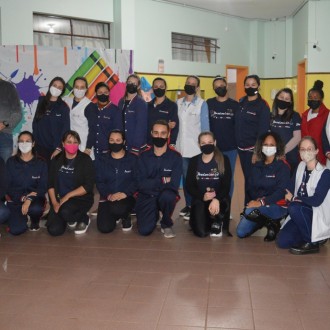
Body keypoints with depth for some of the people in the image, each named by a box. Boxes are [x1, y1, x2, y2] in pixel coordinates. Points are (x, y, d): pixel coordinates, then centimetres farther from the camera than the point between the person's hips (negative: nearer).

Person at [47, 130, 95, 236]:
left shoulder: (85, 160, -5)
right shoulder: (57, 160, 6)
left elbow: (88, 185, -13)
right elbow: (50, 183, 5)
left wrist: (68, 196, -17)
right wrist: (54, 202, -8)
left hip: (81, 198, -4)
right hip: (59, 200, 4)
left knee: (65, 211, -35)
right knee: (54, 230, -12)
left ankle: (84, 220, 0)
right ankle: (72, 219, 21)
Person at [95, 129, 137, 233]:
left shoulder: (133, 159, 4)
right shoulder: (101, 161, 10)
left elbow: (136, 180, -5)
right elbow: (99, 182, 2)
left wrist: (124, 193, -21)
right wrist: (108, 195, -17)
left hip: (127, 197, -2)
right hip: (107, 198, 2)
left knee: (117, 208, -38)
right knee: (104, 228, -17)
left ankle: (125, 217, 0)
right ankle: (114, 216, 20)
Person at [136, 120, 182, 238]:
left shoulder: (176, 157, -7)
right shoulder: (144, 156, -2)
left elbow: (173, 184, -17)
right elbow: (141, 184, -10)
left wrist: (151, 183, -14)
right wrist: (162, 180, -15)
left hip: (166, 195, -1)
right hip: (146, 196, 2)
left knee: (167, 196, -38)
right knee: (145, 230, -17)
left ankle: (166, 224, -6)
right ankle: (154, 215, 21)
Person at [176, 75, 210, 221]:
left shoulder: (202, 104, -5)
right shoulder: (178, 102, 8)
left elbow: (205, 127, -4)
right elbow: (176, 124, 11)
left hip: (196, 148, -4)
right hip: (181, 148, 4)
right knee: (185, 177, 11)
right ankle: (188, 205, 23)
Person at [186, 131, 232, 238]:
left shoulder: (223, 160, -3)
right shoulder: (194, 161, 2)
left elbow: (226, 185, -10)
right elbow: (189, 185, -1)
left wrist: (216, 199, -29)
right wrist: (202, 196, -21)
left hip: (219, 198, -1)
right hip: (200, 199, 1)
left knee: (216, 207, -39)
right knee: (201, 232, -19)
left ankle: (217, 224, -1)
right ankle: (195, 219, 21)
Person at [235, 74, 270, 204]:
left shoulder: (262, 106, -10)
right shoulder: (241, 102, 9)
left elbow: (263, 131, -14)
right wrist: (238, 142, 8)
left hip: (253, 149, -6)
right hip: (241, 147, 6)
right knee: (246, 178, 14)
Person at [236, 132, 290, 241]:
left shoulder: (283, 167, -6)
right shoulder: (257, 166, 11)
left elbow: (281, 191, -16)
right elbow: (250, 187, 8)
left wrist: (262, 202, -28)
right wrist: (258, 199, -15)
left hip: (277, 206, -5)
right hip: (258, 206, 6)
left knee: (250, 211, -34)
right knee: (241, 232, -10)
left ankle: (271, 223, -4)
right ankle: (266, 221, 14)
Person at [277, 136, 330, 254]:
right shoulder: (301, 166, 5)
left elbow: (316, 201, -22)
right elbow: (289, 189, 6)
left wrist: (294, 198, -12)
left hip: (318, 218, -6)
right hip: (301, 214, 6)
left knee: (294, 208, -33)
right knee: (282, 242, -11)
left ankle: (312, 243, -15)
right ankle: (308, 236, 16)